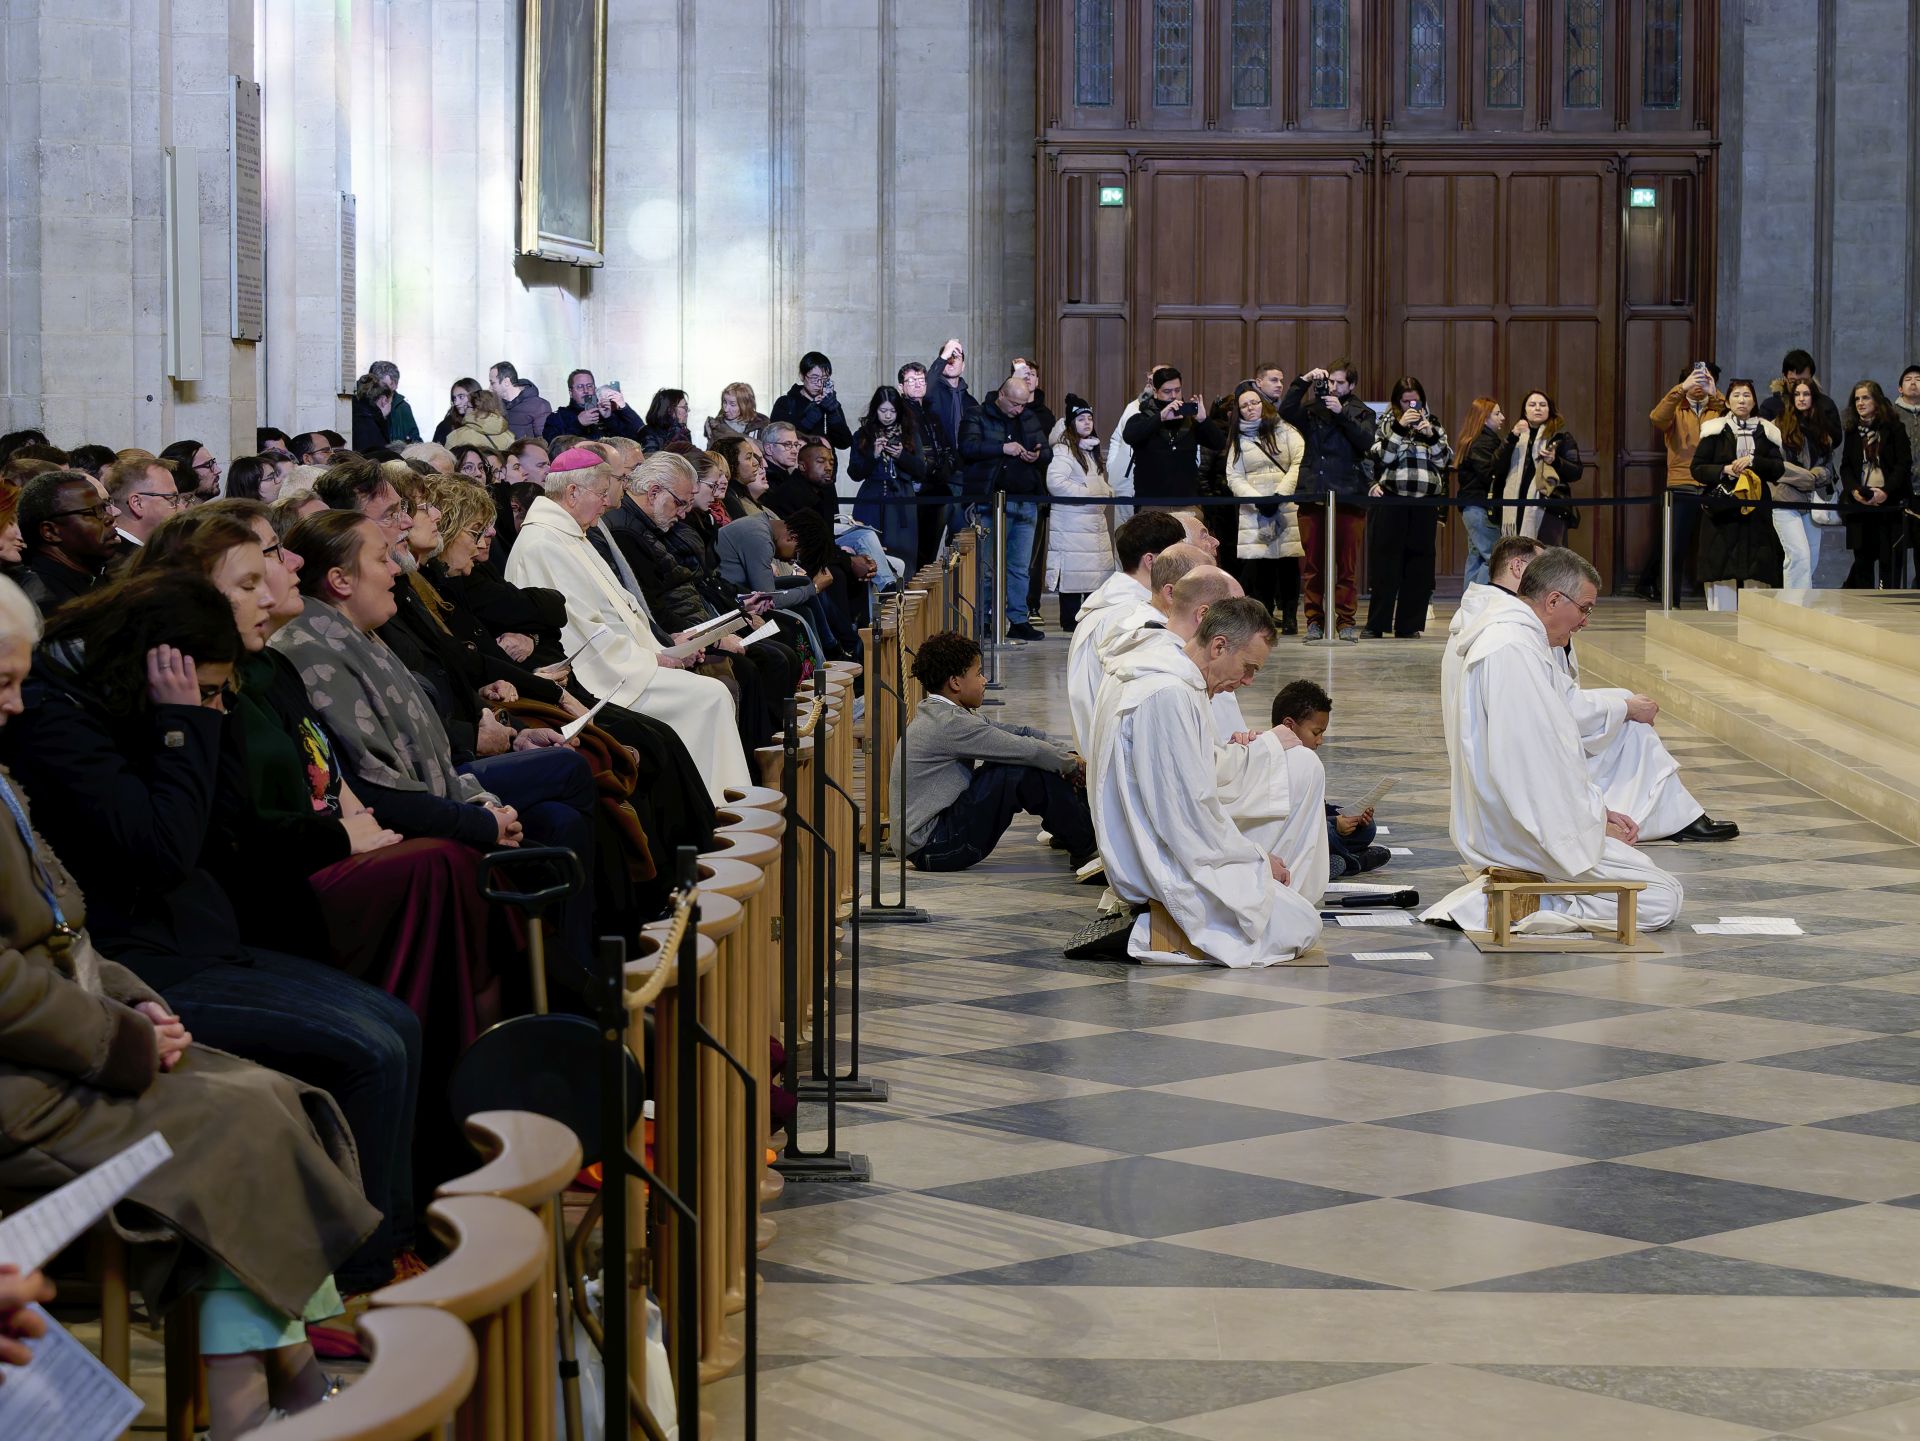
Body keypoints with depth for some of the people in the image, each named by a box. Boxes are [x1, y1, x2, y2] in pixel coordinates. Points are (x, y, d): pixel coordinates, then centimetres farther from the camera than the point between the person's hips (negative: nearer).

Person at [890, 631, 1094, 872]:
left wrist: (1068, 752, 2)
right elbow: (1027, 750, -18)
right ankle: (1084, 847, -5)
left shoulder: (939, 715, 12)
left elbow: (1017, 733, 13)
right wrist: (1071, 764, -2)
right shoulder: (949, 724, -19)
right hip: (932, 849, -11)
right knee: (1024, 772, -18)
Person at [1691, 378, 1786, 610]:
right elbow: (1697, 469, 3)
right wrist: (1724, 470, -12)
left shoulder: (1765, 432, 12)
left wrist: (1753, 461, -10)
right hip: (1722, 509, -2)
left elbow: (1779, 469, 5)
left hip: (1756, 510, 2)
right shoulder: (1715, 430, 6)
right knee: (1721, 572, -6)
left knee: (1757, 573, -5)